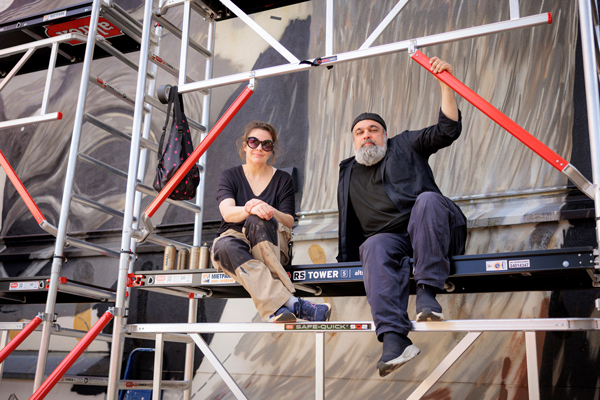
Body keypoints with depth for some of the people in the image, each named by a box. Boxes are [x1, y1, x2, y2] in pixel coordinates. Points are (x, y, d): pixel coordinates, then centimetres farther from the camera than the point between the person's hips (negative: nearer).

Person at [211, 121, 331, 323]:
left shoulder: (283, 179, 12)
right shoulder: (229, 176, 10)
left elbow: (289, 222, 0)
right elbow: (227, 212, -10)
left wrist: (270, 212, -23)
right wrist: (250, 209, -33)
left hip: (270, 243, 0)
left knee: (257, 221, -36)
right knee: (225, 247, -37)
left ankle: (276, 308, -49)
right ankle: (292, 303, -51)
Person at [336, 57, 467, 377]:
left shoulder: (406, 145, 22)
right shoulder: (346, 173, 29)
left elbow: (448, 129, 9)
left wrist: (445, 85, 2)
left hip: (431, 234, -1)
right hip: (387, 238, 1)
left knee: (428, 199, -34)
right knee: (376, 247, -35)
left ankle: (427, 292, -40)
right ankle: (394, 339, -51)